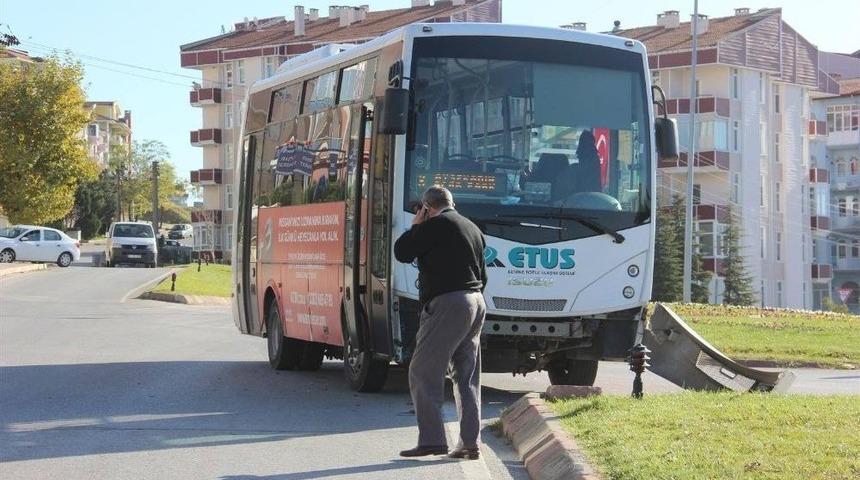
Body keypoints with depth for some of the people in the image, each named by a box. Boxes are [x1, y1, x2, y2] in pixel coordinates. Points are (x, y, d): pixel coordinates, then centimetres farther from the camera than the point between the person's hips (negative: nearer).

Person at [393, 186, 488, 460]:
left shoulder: (436, 225, -7)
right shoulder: (473, 229, 20)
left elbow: (402, 252, -6)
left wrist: (416, 226, 7)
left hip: (447, 304, -9)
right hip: (476, 303, 9)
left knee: (423, 373, -5)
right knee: (467, 378, 10)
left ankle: (432, 439, -12)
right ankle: (471, 443, 8)